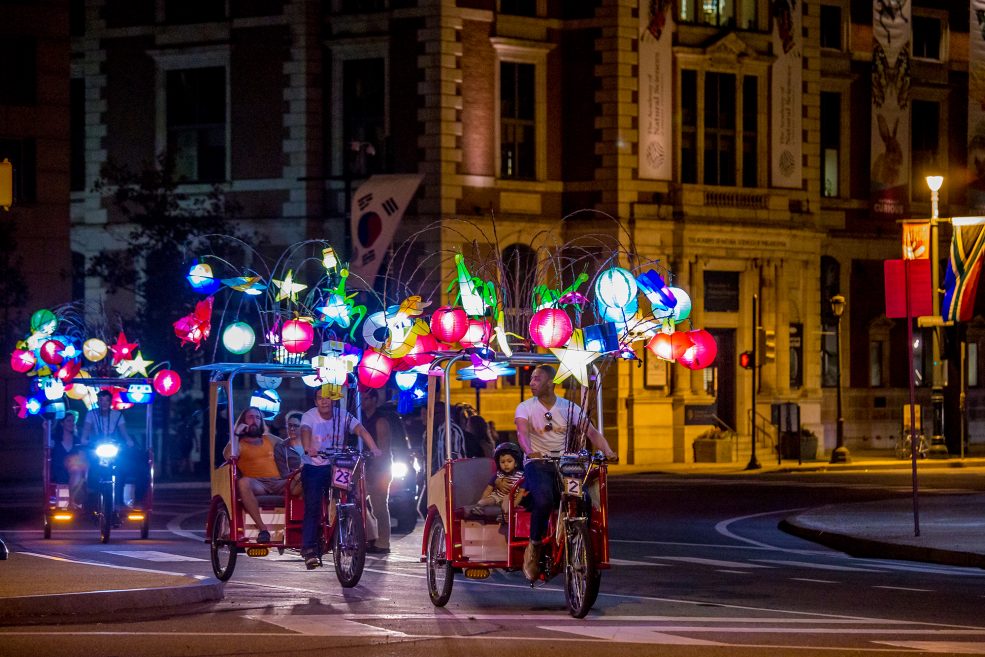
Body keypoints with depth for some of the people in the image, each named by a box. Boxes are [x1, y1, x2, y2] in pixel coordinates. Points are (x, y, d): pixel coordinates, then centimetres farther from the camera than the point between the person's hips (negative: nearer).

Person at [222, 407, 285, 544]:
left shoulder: (269, 440, 28)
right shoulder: (238, 444, 14)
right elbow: (228, 455, -6)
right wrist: (235, 435, 0)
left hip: (277, 483, 3)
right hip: (256, 484, -3)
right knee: (243, 482, -39)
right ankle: (262, 528, -41)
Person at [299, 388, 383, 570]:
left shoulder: (343, 416, -5)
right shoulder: (309, 416, -10)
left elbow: (360, 430, -18)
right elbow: (305, 431, -29)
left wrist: (374, 448, -36)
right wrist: (308, 448, -52)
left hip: (337, 466, 2)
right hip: (314, 468, -2)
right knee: (312, 507, -12)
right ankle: (309, 549, -11)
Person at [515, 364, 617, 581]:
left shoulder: (569, 408, 6)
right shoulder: (525, 407, 1)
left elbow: (591, 431, -4)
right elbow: (522, 431, -19)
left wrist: (607, 450, -24)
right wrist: (529, 451, -41)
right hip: (537, 464, -2)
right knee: (543, 499, -34)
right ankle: (534, 547, -14)